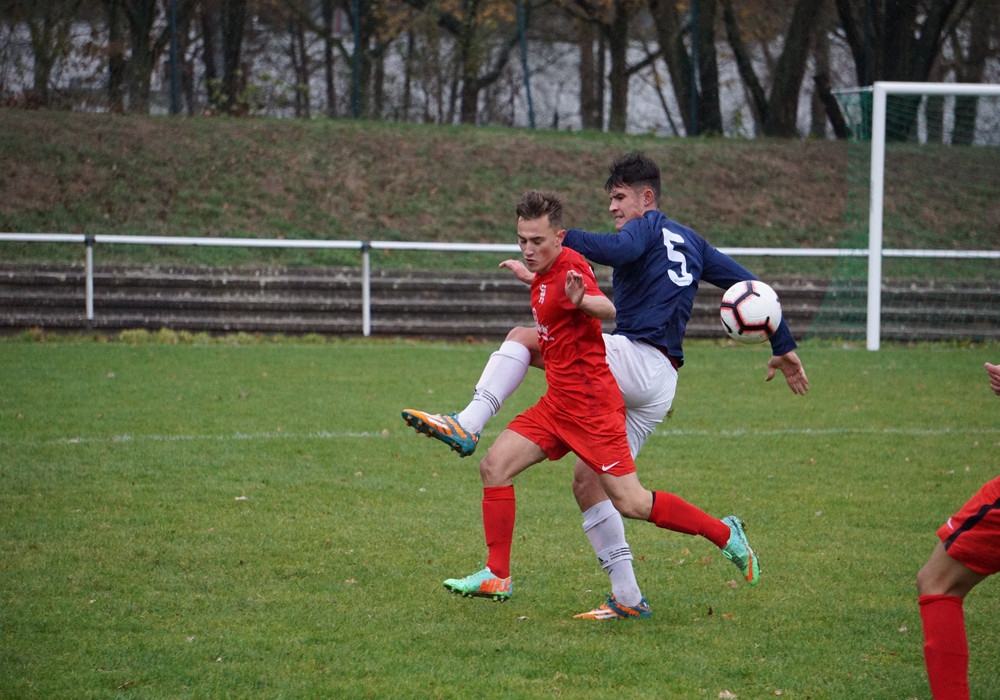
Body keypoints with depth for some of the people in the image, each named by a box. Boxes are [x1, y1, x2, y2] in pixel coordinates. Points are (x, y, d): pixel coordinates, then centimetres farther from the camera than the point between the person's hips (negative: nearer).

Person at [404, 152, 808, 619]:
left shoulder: (648, 226, 2)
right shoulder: (690, 242, 26)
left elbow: (617, 249, -23)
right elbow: (749, 286, 26)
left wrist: (559, 239, -28)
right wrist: (784, 347, 28)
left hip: (636, 357, -9)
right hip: (661, 384, 9)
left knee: (522, 339, -9)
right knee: (588, 481, 11)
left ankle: (466, 426, -28)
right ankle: (628, 598, 7)